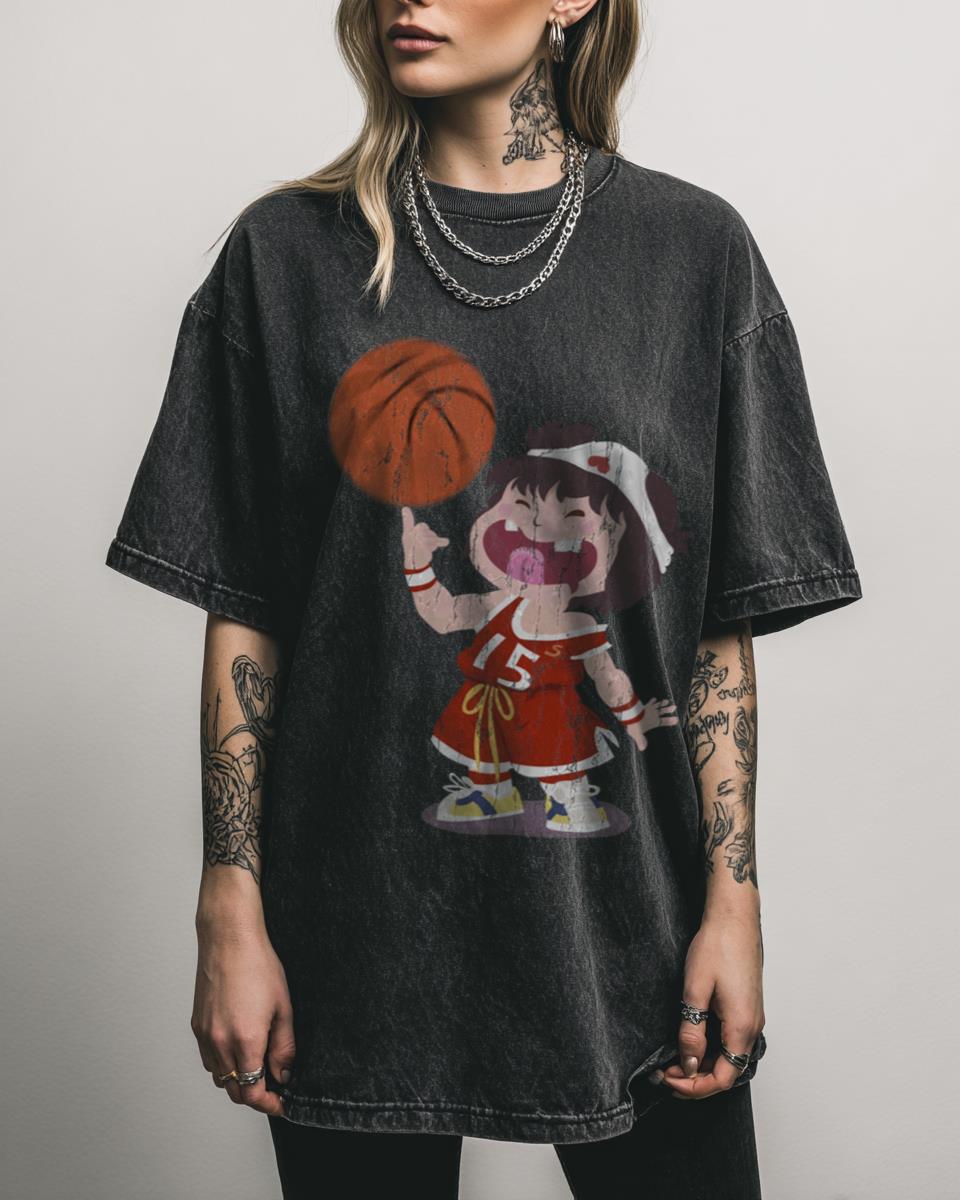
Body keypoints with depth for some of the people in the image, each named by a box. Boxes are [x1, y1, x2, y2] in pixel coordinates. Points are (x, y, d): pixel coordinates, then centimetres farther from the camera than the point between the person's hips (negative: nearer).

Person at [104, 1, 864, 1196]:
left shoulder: (693, 248, 1)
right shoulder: (289, 252, 1)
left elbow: (722, 625, 1)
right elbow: (243, 617, 0)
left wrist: (733, 898, -3)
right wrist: (231, 914, -3)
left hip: (627, 918, 1)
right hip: (363, 929, 0)